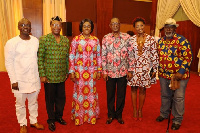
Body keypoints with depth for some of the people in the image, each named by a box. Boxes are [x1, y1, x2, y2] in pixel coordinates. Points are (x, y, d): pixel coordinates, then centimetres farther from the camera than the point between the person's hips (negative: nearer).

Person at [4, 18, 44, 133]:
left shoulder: (36, 40, 4)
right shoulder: (12, 43, -9)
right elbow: (8, 62, -8)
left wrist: (40, 74, 8)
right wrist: (14, 80, -12)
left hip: (34, 78, 4)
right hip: (20, 80, -3)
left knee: (33, 102, 17)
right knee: (20, 104, 10)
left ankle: (34, 121, 35)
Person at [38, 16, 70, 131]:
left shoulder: (66, 40, 6)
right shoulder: (44, 39, -6)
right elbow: (40, 58, -7)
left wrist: (67, 72, 13)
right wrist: (42, 75, -11)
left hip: (61, 76, 4)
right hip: (49, 76, -3)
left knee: (61, 98, 13)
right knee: (50, 99, 10)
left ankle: (59, 116, 36)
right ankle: (51, 120, 30)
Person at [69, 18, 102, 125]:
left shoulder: (96, 40, 7)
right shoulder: (76, 39, 0)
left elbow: (99, 56, 9)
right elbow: (71, 56, -1)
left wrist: (99, 70, 5)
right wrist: (71, 71, -6)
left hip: (92, 70, 2)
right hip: (79, 70, -2)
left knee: (92, 92, 7)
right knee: (80, 92, 4)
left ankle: (92, 116, 23)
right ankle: (78, 117, 20)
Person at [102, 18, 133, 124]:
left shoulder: (126, 37, 0)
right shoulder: (105, 38, 1)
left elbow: (130, 55, 1)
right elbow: (103, 56, 1)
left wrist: (130, 70, -2)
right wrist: (104, 71, -3)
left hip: (123, 71, 0)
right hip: (110, 71, 0)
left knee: (121, 95, 10)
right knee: (110, 94, 11)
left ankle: (119, 115, 29)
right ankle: (111, 115, 29)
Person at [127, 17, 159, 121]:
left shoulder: (151, 39, -1)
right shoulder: (131, 40, 0)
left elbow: (154, 55, 1)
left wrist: (154, 69, -2)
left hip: (146, 68, 0)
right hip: (134, 68, 1)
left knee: (142, 89, 9)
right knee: (134, 89, 8)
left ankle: (140, 110, 26)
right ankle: (135, 110, 25)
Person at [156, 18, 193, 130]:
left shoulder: (182, 40, -12)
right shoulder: (160, 41, 6)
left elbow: (188, 57, -13)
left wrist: (181, 72, -19)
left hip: (179, 76, -5)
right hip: (163, 75, 5)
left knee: (178, 98, 6)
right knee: (165, 96, 19)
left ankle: (177, 120, 23)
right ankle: (164, 114, 40)